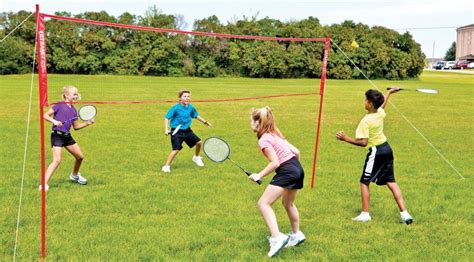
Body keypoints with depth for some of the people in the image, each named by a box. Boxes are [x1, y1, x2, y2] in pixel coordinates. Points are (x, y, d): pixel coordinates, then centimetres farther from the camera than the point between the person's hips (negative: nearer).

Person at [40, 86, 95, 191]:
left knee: (80, 157, 14)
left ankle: (74, 175, 41)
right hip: (57, 135, -7)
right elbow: (45, 115, -10)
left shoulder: (73, 110, 10)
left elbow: (76, 127, 16)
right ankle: (44, 184, -15)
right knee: (57, 160, -19)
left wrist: (87, 123, 4)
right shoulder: (59, 105, -8)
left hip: (67, 136, 7)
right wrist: (54, 121, -26)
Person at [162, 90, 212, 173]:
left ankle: (196, 157, 38)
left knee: (199, 142, 9)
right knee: (176, 149, -17)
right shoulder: (176, 108, -16)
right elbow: (167, 118, -13)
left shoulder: (190, 107, 1)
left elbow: (196, 116, 21)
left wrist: (205, 122, 24)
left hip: (187, 131, 6)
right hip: (177, 132, -6)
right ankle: (166, 166, -4)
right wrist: (166, 130, -23)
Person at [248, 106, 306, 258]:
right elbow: (296, 152, 16)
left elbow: (275, 163, -17)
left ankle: (276, 238, -19)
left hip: (286, 171, -10)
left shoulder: (264, 140, -10)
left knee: (263, 203, -9)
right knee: (288, 203, 30)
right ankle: (297, 235, 45)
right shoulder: (275, 134, 16)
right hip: (297, 169, 10)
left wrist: (259, 175, -10)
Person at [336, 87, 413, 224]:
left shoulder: (366, 121, -21)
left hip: (376, 152, -8)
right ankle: (404, 213, 7)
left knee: (364, 182, 6)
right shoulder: (380, 113, 2)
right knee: (391, 182, 10)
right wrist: (389, 93, 43)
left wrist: (346, 138, -21)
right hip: (386, 148, 8)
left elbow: (363, 142, -25)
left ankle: (365, 214, 10)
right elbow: (382, 105, 28)